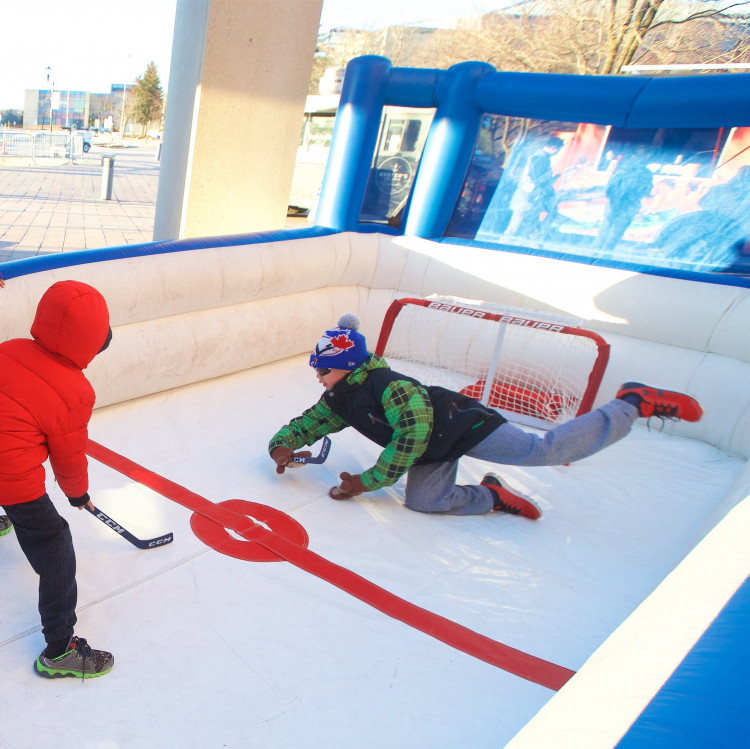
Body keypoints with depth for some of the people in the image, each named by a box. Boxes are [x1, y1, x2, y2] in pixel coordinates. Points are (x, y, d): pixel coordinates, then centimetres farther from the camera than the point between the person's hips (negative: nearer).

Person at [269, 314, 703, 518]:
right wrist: (282, 446, -9)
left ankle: (634, 403, -3)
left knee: (542, 451, -18)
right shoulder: (338, 402, 3)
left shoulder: (387, 386, -25)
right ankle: (493, 497, 7)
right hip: (433, 453, 9)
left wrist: (367, 482, -24)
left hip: (462, 426, -9)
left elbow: (410, 439, -28)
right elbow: (304, 425, 12)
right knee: (423, 501, -11)